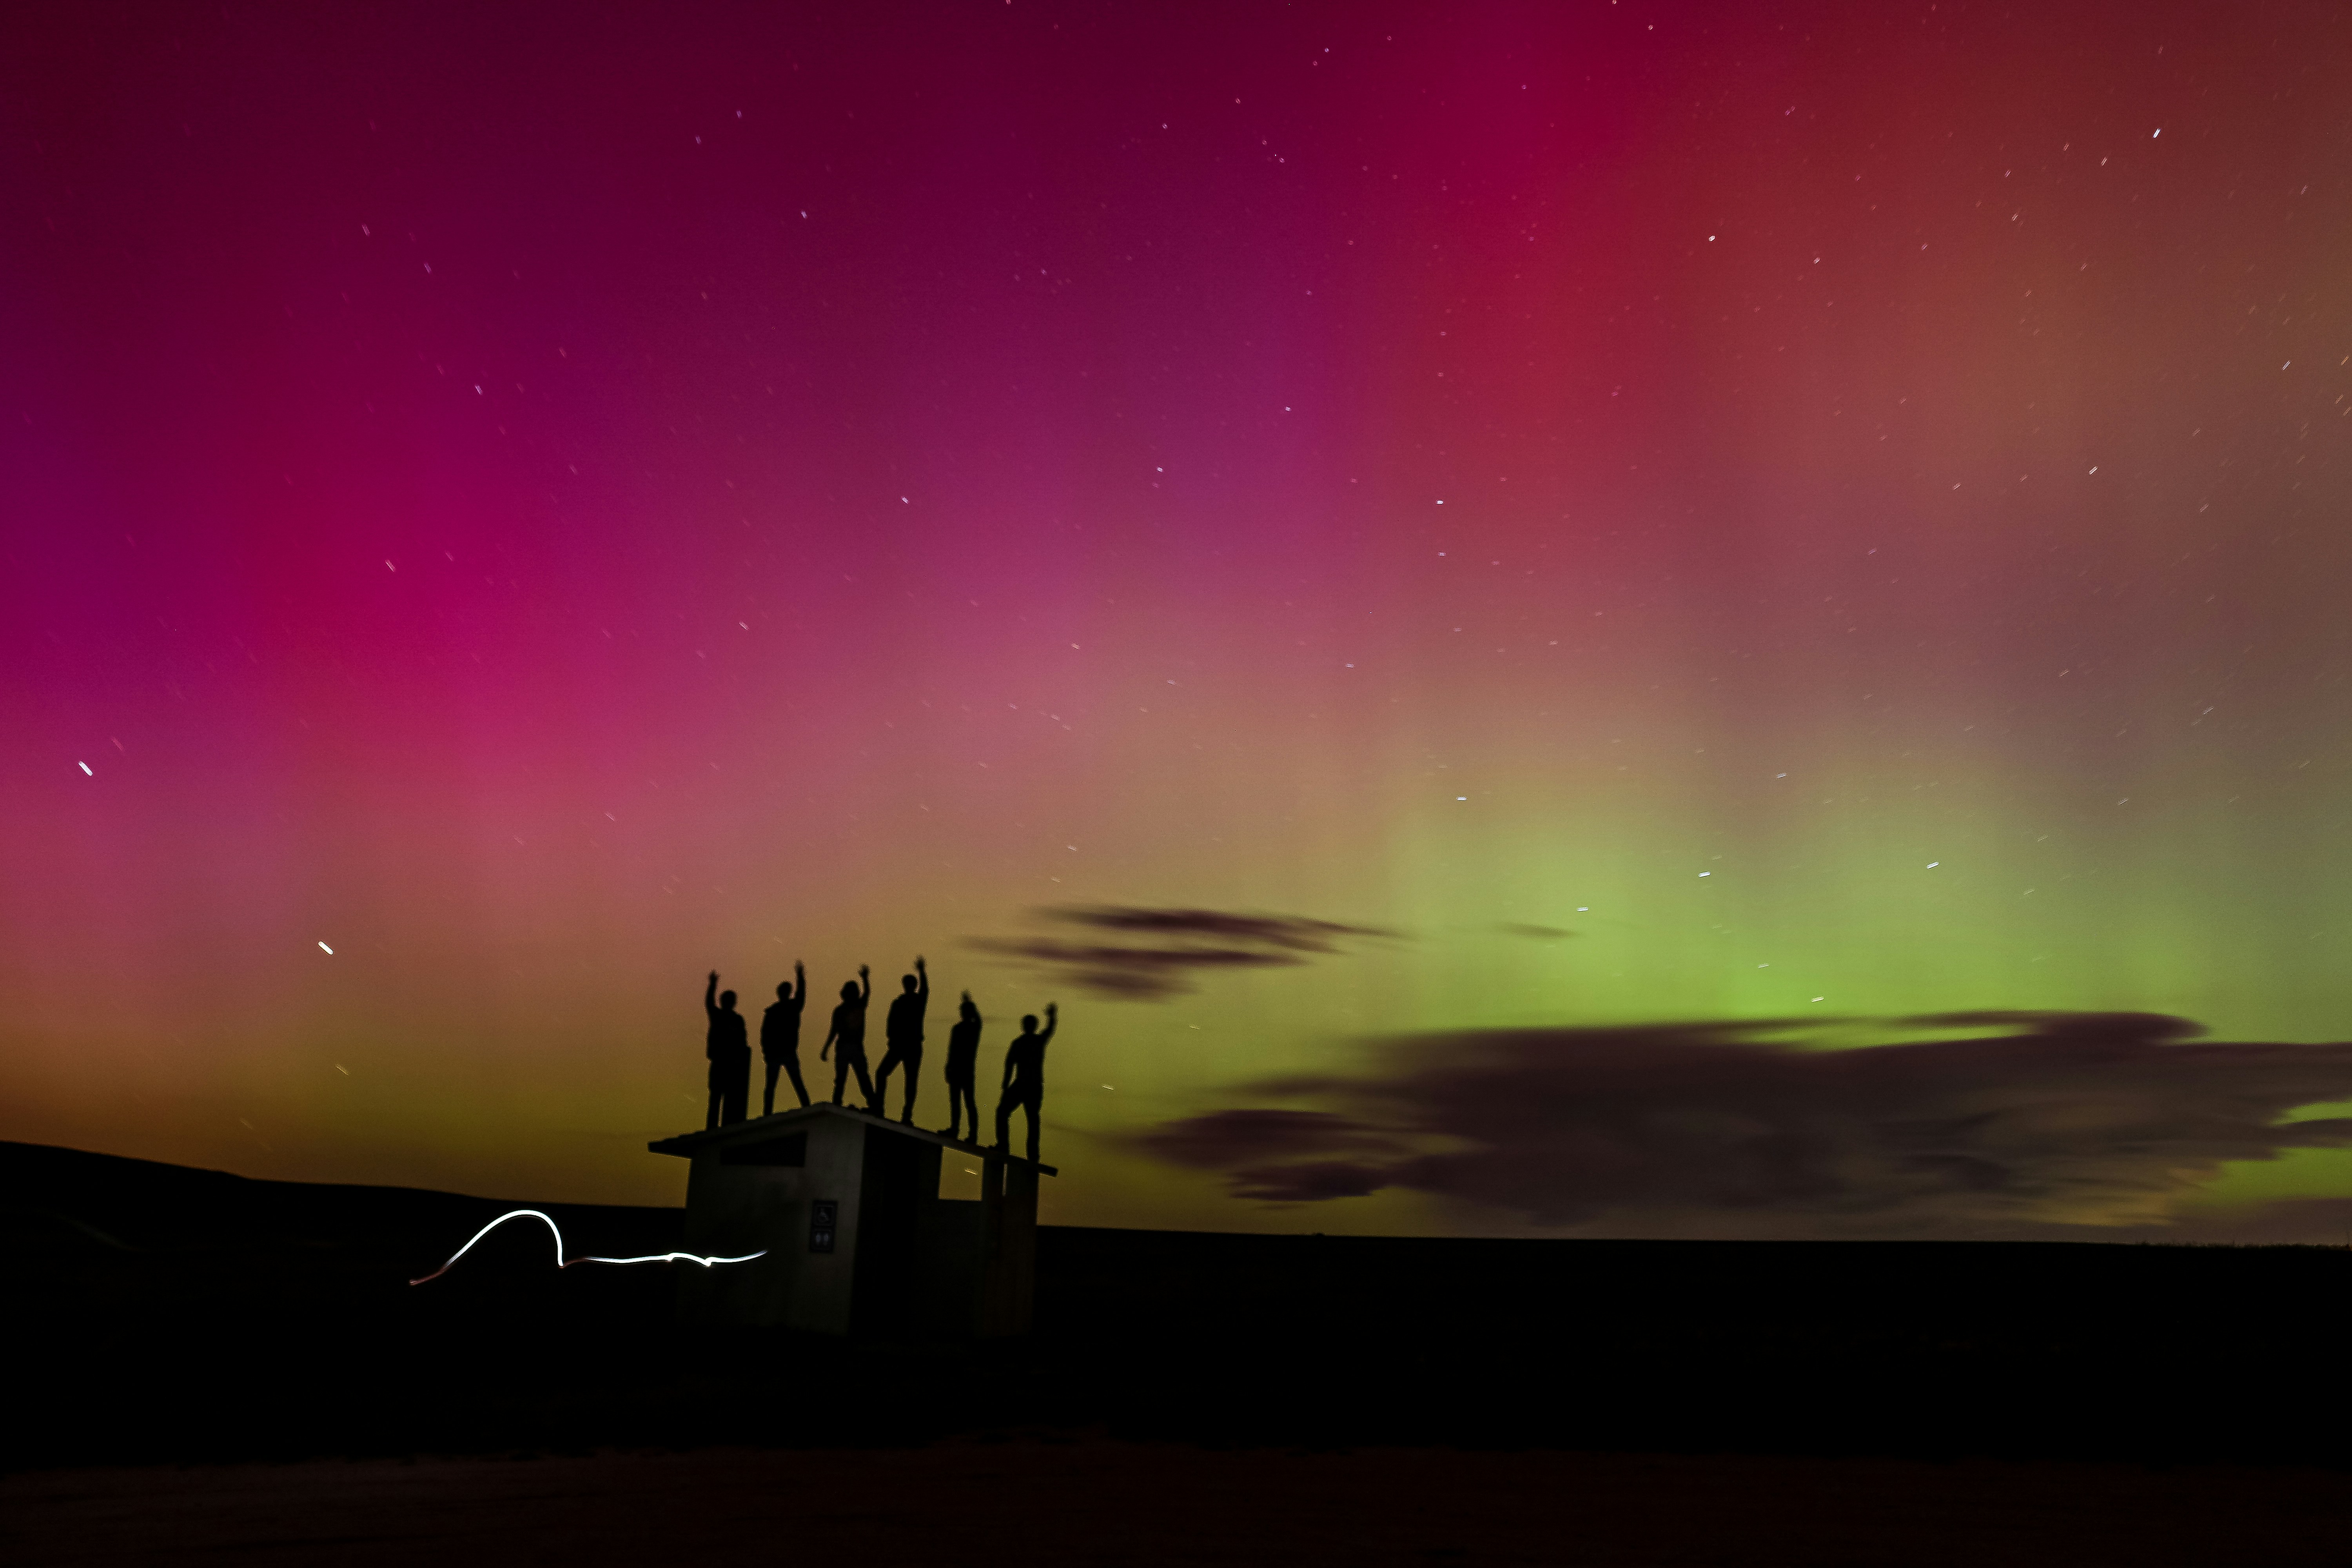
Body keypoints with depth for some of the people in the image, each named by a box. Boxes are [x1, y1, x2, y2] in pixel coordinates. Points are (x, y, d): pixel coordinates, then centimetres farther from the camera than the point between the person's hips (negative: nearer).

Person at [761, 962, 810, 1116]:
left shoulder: (770, 1012, 2)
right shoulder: (794, 1007, 1)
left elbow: (764, 1034, 0)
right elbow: (802, 993, 19)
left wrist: (766, 1053, 8)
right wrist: (800, 974, 32)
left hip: (773, 1053, 0)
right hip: (790, 1052, 0)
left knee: (771, 1085, 4)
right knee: (797, 1082, 6)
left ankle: (768, 1113, -5)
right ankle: (806, 1106, -8)